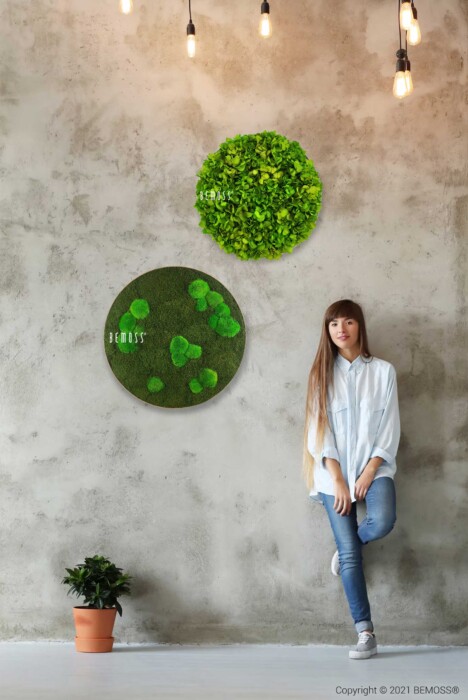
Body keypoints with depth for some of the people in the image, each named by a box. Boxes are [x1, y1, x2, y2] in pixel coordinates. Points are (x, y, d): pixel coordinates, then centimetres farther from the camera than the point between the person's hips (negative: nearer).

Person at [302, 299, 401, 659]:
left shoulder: (383, 371, 2)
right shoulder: (323, 372, 3)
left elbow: (390, 429, 0)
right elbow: (320, 431, -2)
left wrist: (369, 474, -11)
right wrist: (338, 481, -10)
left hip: (374, 466, 0)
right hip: (334, 472, 0)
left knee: (383, 521, -28)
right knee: (351, 555, -4)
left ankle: (347, 546, 6)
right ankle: (366, 633, 2)